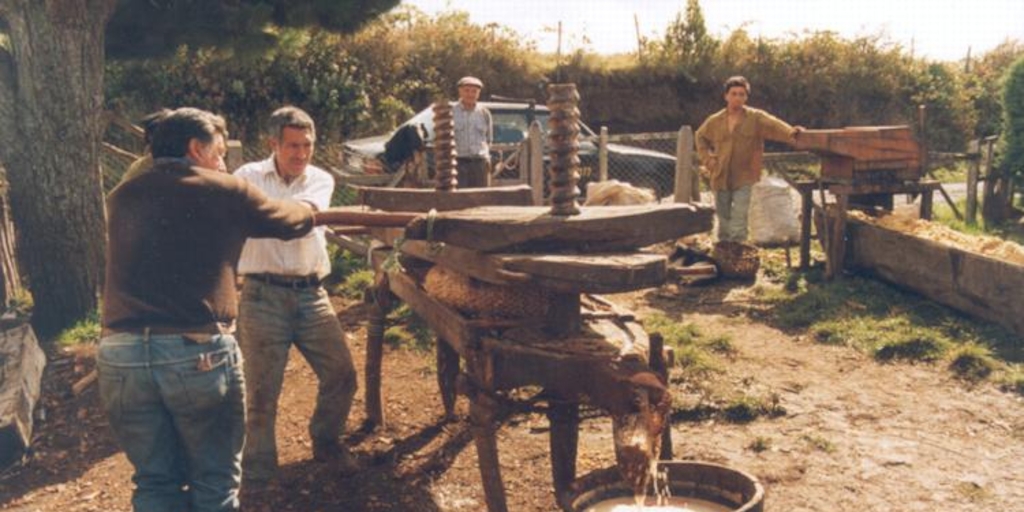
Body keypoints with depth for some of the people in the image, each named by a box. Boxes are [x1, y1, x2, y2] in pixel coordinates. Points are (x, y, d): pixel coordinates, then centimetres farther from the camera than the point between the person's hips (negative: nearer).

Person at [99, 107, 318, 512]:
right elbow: (292, 221, 16)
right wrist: (308, 210, 40)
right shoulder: (226, 192, 2)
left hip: (120, 354, 4)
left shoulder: (122, 197, 14)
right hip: (199, 352, -4)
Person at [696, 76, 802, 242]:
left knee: (738, 218, -12)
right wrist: (706, 158, 8)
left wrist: (790, 133, -46)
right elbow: (700, 136, 22)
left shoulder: (756, 117, -6)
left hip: (744, 178, -4)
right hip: (721, 177, 4)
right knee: (723, 217, 14)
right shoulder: (715, 121, 4)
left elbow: (774, 124, -26)